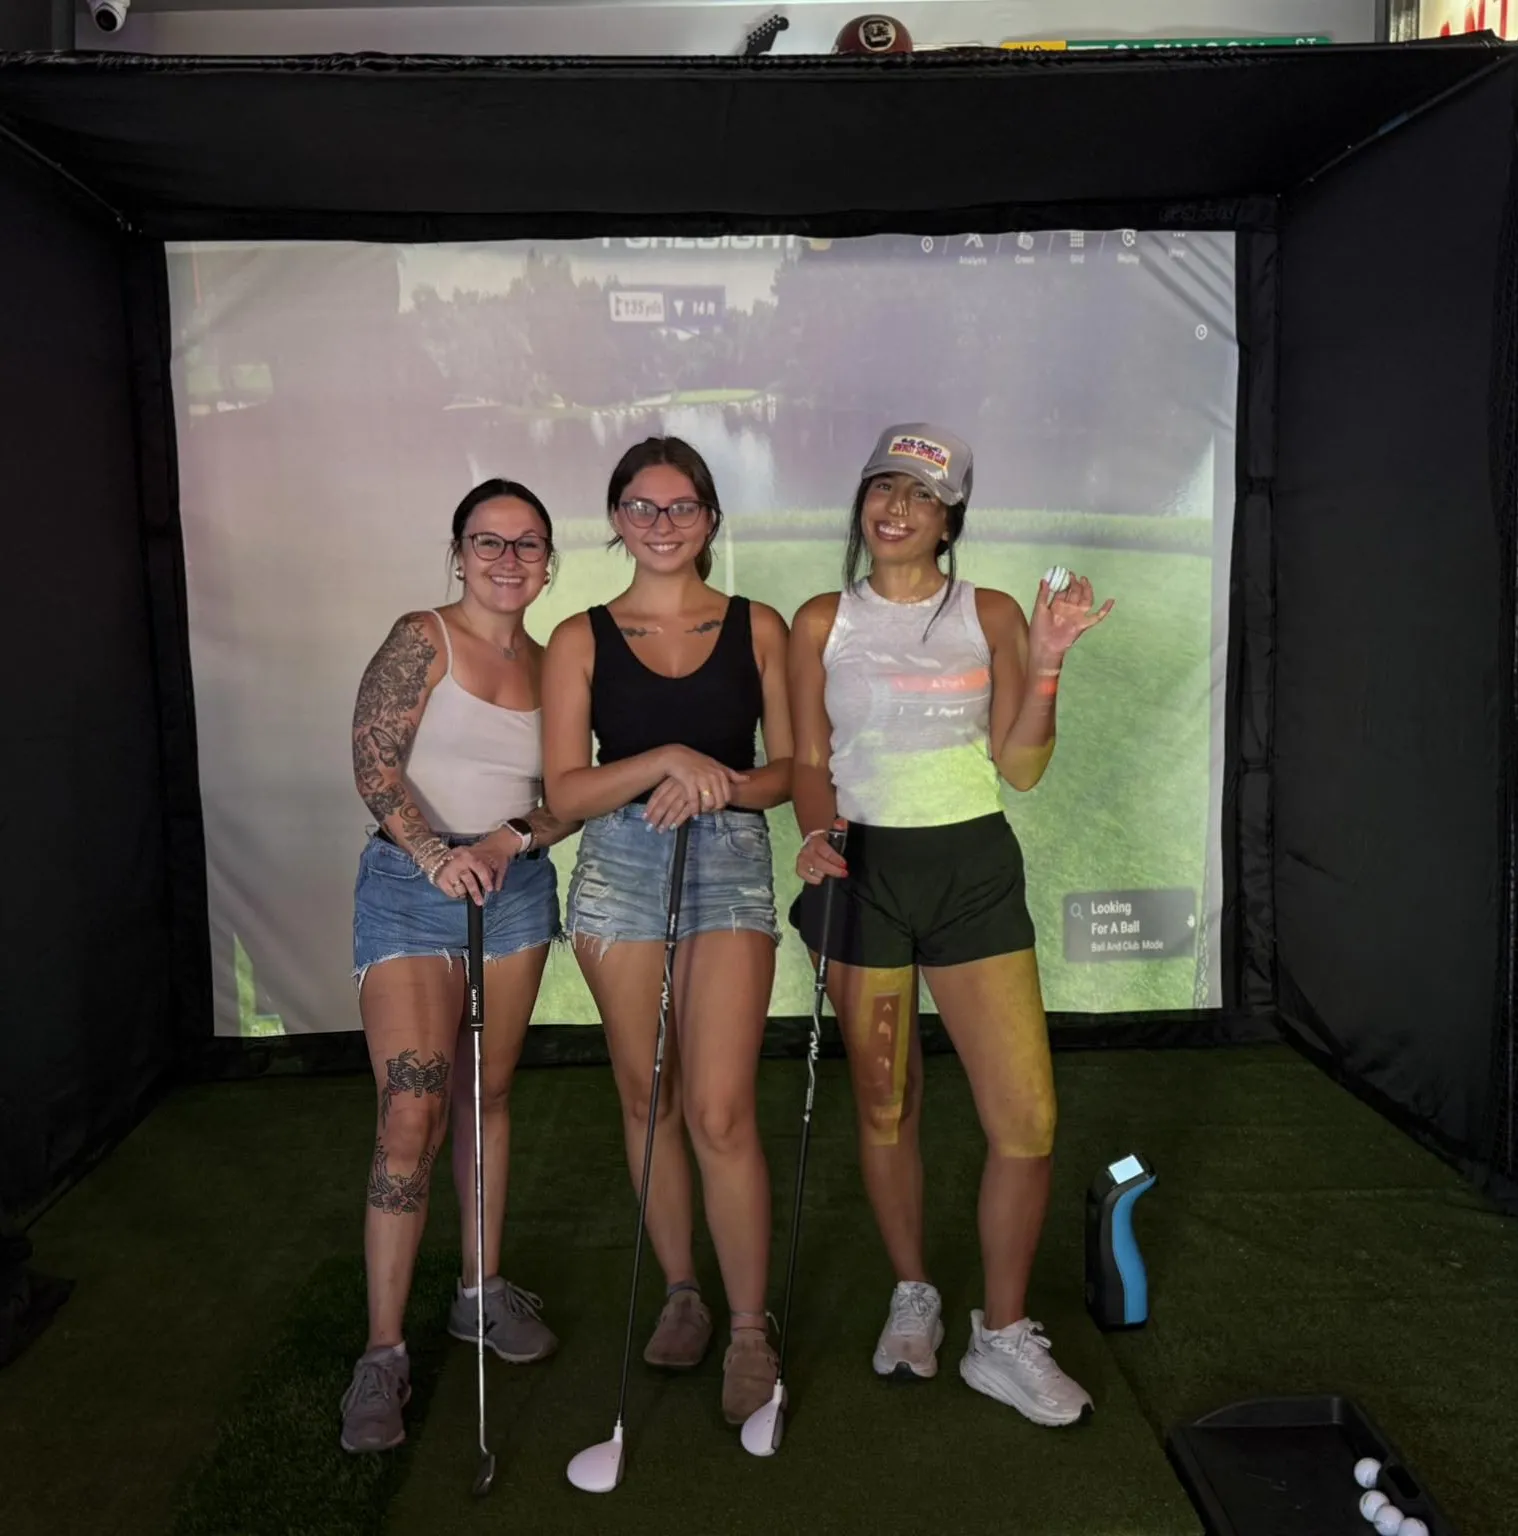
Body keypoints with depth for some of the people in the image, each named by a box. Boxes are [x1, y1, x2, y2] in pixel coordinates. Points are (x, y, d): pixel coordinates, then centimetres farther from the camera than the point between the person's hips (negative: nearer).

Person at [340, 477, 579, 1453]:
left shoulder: (549, 666, 8)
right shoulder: (422, 640, -5)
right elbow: (373, 761, -13)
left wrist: (513, 840, -11)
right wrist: (438, 854, -25)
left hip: (517, 886, 5)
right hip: (411, 887, -5)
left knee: (488, 1093, 14)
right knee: (412, 1116, -8)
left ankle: (482, 1291, 30)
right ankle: (384, 1352, 4)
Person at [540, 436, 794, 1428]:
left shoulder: (758, 628, 6)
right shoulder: (582, 639, 4)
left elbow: (790, 766, 7)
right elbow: (565, 791, -2)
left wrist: (718, 785, -12)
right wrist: (667, 759, -15)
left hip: (731, 866, -1)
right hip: (620, 869, 2)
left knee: (721, 1113, -7)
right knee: (647, 1099, 11)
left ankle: (750, 1328, 11)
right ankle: (681, 1292, 31)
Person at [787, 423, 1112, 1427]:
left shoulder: (991, 615, 4)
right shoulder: (823, 622, 4)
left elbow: (1020, 768, 1)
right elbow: (811, 762, 4)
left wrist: (1045, 663, -11)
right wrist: (817, 835, -15)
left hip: (974, 869, 1)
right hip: (864, 871, 0)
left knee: (1028, 1119, -3)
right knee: (886, 1108, 10)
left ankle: (1003, 1338, 18)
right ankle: (913, 1299, 34)